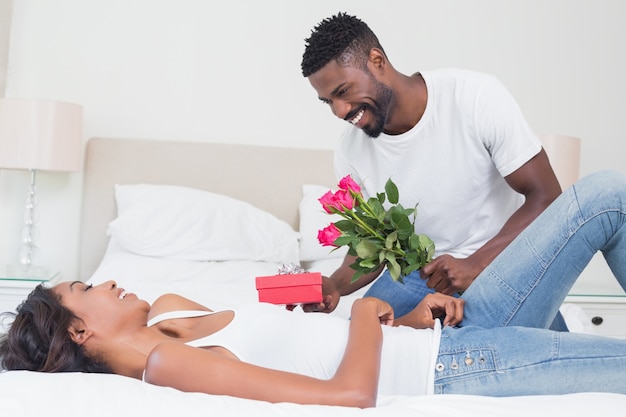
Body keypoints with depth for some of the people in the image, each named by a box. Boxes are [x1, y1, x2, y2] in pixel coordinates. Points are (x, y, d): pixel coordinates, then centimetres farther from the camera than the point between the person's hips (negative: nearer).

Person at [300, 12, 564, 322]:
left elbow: (546, 197, -17)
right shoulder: (350, 154, -8)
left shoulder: (477, 96, -19)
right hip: (417, 272, 3)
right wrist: (334, 285, -18)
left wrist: (475, 265, -30)